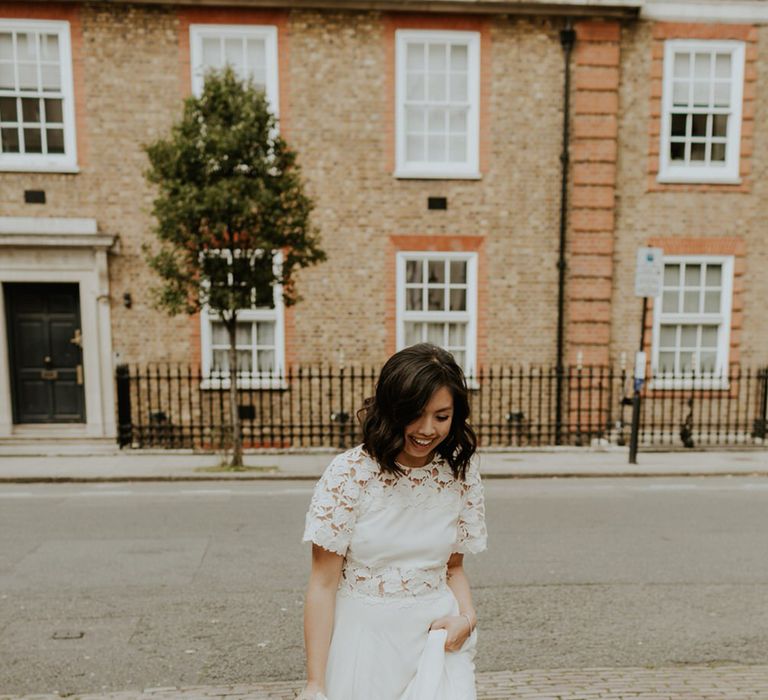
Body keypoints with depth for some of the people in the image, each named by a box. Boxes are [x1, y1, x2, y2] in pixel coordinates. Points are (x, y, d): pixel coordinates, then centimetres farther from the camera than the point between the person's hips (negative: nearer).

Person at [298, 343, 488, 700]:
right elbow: (323, 583, -12)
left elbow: (453, 566, 7)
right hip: (364, 636, -2)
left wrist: (466, 618, -10)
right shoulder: (349, 473, -17)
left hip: (436, 636, 3)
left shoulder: (460, 475, -5)